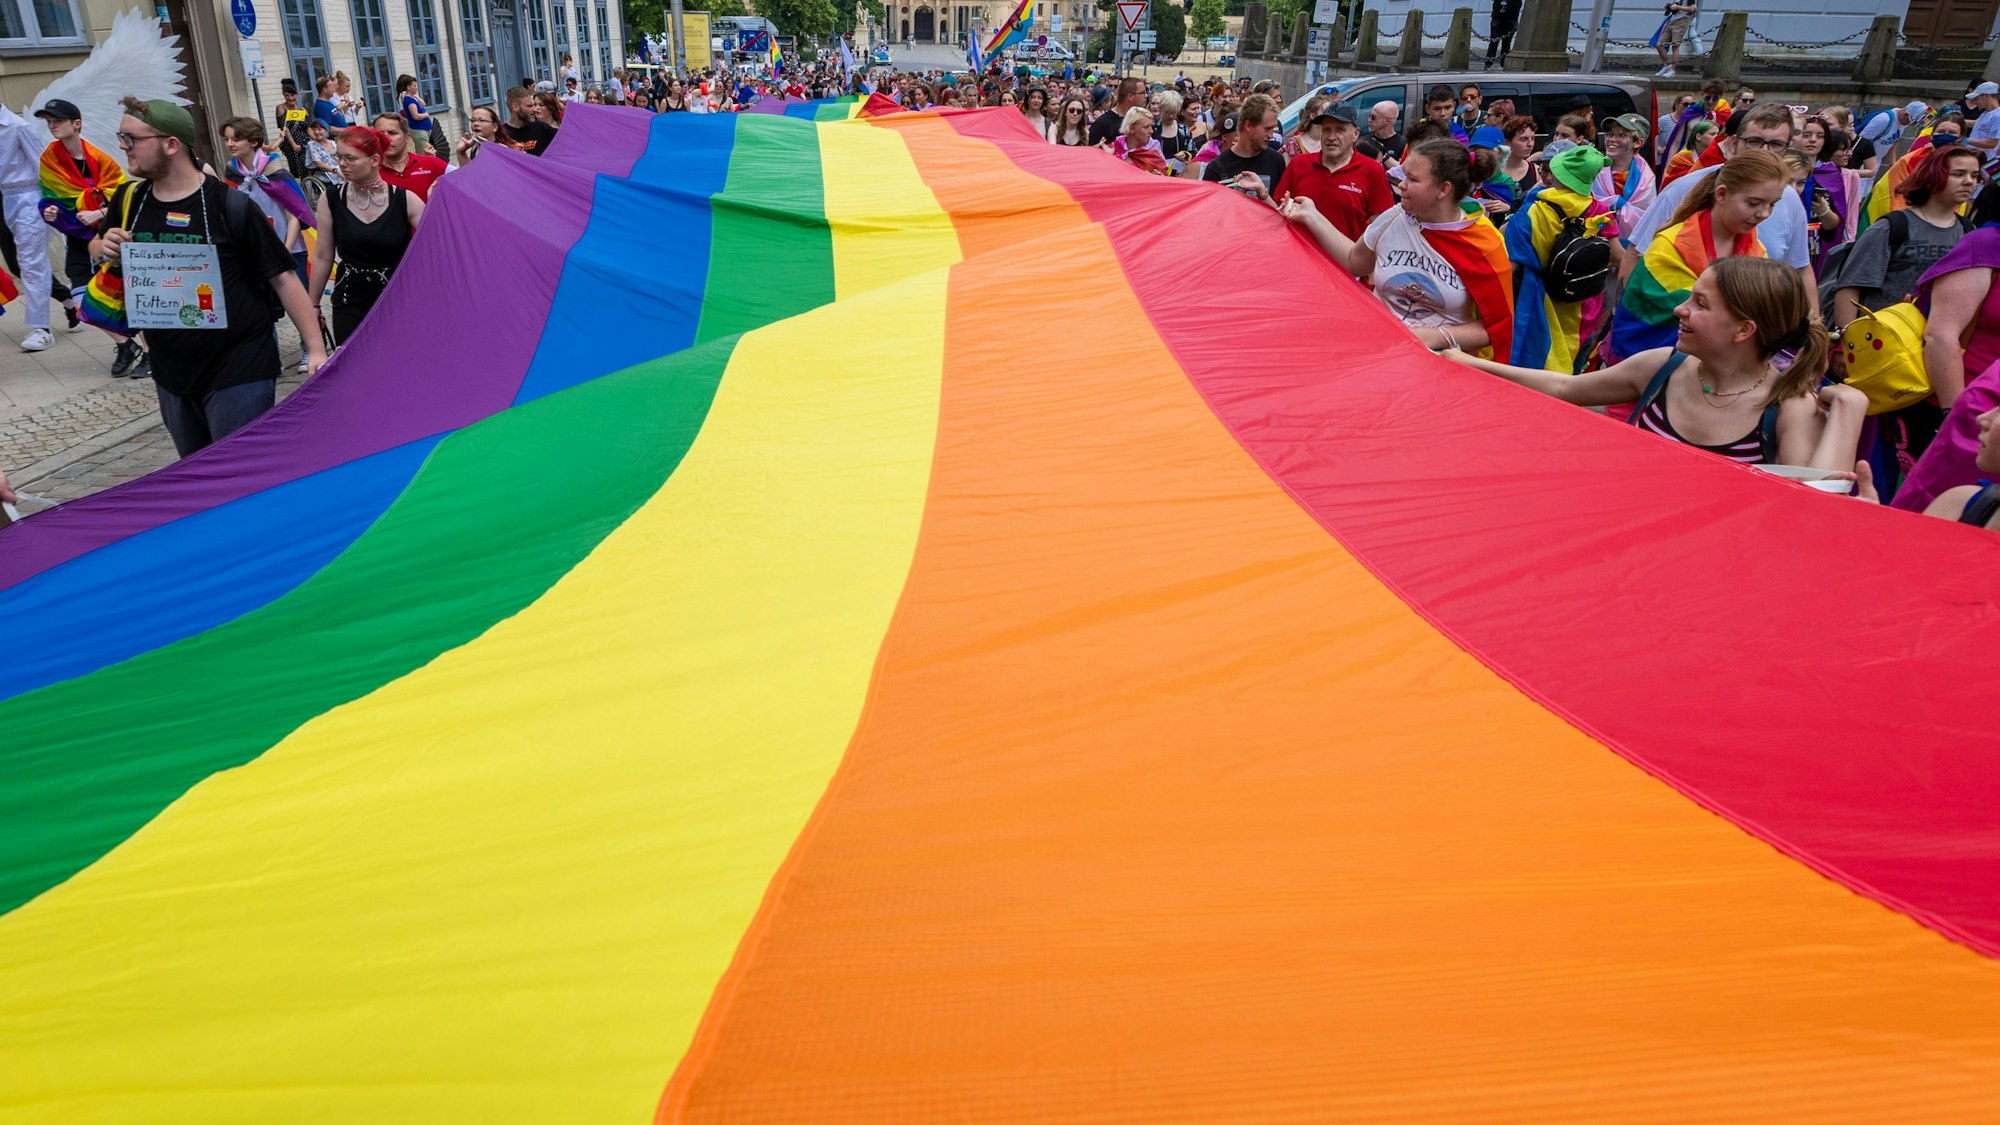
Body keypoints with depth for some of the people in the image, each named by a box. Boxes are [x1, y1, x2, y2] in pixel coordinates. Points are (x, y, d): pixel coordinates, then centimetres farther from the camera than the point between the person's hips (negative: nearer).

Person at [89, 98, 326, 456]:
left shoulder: (228, 205, -12)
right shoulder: (129, 199, 4)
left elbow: (282, 277, -11)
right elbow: (96, 250, 22)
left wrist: (315, 349, -16)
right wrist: (105, 248, -4)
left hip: (239, 373, -6)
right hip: (170, 373, 6)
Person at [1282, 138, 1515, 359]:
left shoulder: (1483, 243, -7)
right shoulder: (1393, 219, 2)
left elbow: (1494, 327, -3)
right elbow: (1353, 262, 19)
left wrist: (1439, 337, -16)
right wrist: (1312, 216, 12)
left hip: (1440, 357, -3)